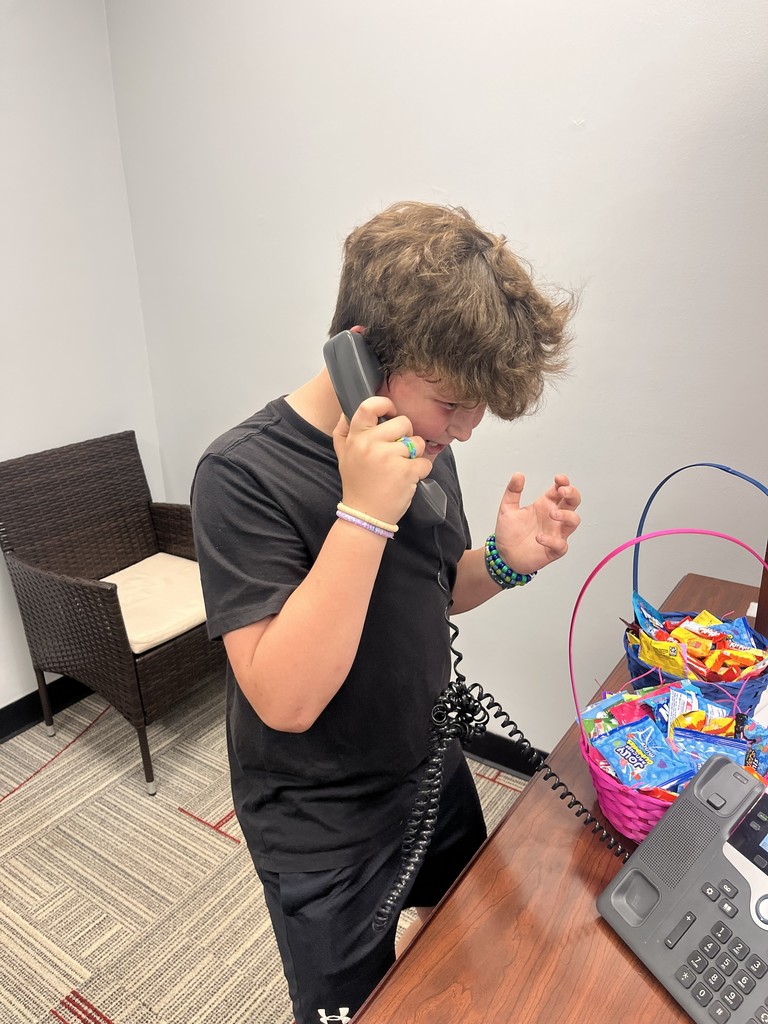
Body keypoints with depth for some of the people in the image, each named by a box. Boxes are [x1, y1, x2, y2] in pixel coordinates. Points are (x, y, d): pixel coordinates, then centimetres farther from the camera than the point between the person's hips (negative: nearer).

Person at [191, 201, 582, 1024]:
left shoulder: (423, 440, -7)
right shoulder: (243, 475, -27)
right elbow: (286, 698, -31)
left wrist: (505, 561, -15)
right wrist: (364, 512, -38)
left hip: (433, 767, 7)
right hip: (323, 825, -6)